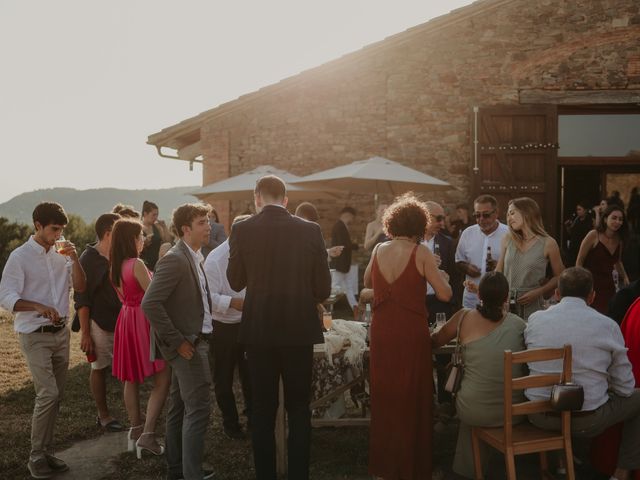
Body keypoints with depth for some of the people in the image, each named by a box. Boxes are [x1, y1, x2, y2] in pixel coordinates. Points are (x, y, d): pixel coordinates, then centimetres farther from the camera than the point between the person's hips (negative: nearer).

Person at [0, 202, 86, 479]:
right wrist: (40, 306, -28)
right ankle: (36, 458, 1)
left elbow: (80, 287, 4)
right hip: (34, 335, -5)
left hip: (60, 333, 5)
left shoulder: (61, 254, 5)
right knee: (48, 394, -13)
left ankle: (47, 452, 20)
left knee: (54, 396, 9)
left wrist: (74, 258, -11)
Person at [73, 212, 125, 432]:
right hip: (99, 323, -5)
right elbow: (82, 299, -10)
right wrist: (85, 333, -13)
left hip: (121, 322, 5)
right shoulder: (89, 259, -9)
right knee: (99, 369, 5)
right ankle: (103, 416, 19)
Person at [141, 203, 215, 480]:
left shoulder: (195, 258, 12)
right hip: (188, 344, -10)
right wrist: (177, 341, -20)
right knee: (198, 407, -7)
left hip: (195, 340, 10)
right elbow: (150, 303, -24)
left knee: (179, 407, 17)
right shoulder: (174, 260, -18)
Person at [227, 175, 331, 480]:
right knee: (299, 409, 12)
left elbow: (235, 282, 5)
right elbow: (323, 288, -2)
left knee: (262, 410, 12)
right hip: (299, 329, 0)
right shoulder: (310, 230, -5)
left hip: (259, 330, 0)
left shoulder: (242, 230, -6)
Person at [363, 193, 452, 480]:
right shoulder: (420, 253, -11)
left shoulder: (378, 250, 2)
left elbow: (367, 283, 19)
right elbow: (445, 295, -11)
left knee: (385, 396, 17)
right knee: (412, 399, 10)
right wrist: (442, 275, 8)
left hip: (381, 333, 4)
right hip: (411, 334, -4)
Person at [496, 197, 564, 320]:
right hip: (505, 304, 3)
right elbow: (498, 272, 10)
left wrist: (537, 292, -9)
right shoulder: (507, 240, 5)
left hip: (531, 306, -2)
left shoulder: (548, 244, -4)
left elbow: (559, 277, 3)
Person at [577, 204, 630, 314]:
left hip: (608, 286, 5)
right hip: (591, 284, -5)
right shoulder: (593, 235, -11)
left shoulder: (619, 239, 6)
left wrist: (625, 277, 16)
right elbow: (579, 261, -7)